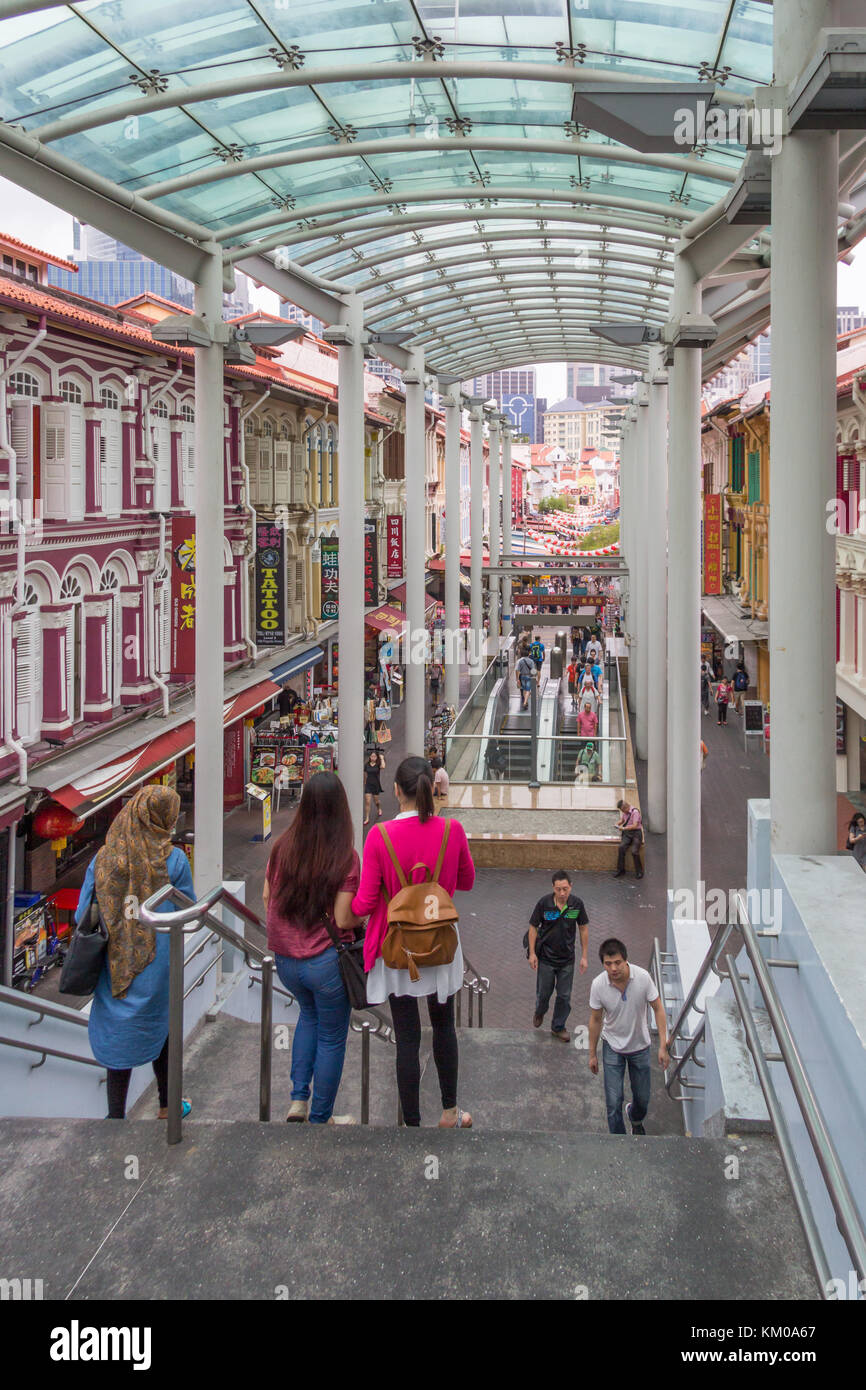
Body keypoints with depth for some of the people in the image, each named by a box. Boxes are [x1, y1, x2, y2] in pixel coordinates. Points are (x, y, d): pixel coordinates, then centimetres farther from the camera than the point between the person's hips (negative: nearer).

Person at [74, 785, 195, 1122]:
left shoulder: (102, 859, -8)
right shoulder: (174, 860, -14)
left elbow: (82, 916, -5)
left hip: (113, 968, 1)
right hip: (156, 969, -1)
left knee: (118, 1037, 13)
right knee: (160, 1029, 20)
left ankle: (117, 1114, 20)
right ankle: (167, 1106, 36)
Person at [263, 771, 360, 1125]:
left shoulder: (283, 846, -4)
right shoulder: (346, 857, -18)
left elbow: (267, 897, 6)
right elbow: (343, 919, -19)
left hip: (285, 959, 5)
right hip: (326, 960, -5)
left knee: (309, 1013, 31)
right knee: (332, 1038, 14)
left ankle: (298, 1100, 25)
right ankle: (320, 1118, 25)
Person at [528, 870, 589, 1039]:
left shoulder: (577, 903, -13)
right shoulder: (544, 903, -19)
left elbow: (584, 928, 0)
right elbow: (533, 927, -7)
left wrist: (584, 956, 1)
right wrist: (532, 953, -7)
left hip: (567, 958, 1)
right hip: (546, 957, -1)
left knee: (564, 996, 10)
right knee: (543, 992, 14)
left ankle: (558, 1027, 32)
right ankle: (540, 1012, 48)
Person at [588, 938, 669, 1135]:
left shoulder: (643, 977, -25)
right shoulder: (598, 985, -23)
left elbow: (658, 1008, -12)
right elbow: (595, 1020, -7)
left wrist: (663, 1046, -16)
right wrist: (592, 1054, 1)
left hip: (640, 1046, 1)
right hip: (612, 1047, -1)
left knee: (643, 1098, 16)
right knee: (614, 1102, -5)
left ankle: (635, 1118, 51)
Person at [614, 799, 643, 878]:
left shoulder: (635, 812, -16)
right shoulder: (624, 811, 7)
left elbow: (635, 826, -21)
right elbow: (622, 820, 26)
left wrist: (623, 828, -20)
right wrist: (618, 823, 5)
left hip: (636, 832, -6)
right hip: (627, 833, 6)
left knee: (634, 851, -23)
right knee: (622, 847, -20)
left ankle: (639, 872, -6)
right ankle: (620, 870, -14)